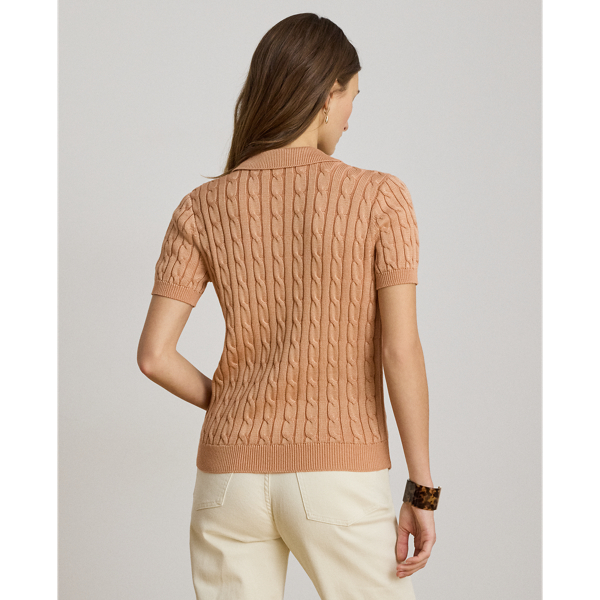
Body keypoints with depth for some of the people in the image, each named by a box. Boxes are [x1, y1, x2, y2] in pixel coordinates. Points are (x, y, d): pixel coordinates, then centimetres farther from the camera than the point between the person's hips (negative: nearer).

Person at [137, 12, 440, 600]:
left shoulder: (202, 208, 0)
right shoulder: (379, 197, -8)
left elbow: (154, 354, -4)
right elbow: (401, 350, -14)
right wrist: (422, 491, -6)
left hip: (230, 475, 3)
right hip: (339, 480, -3)